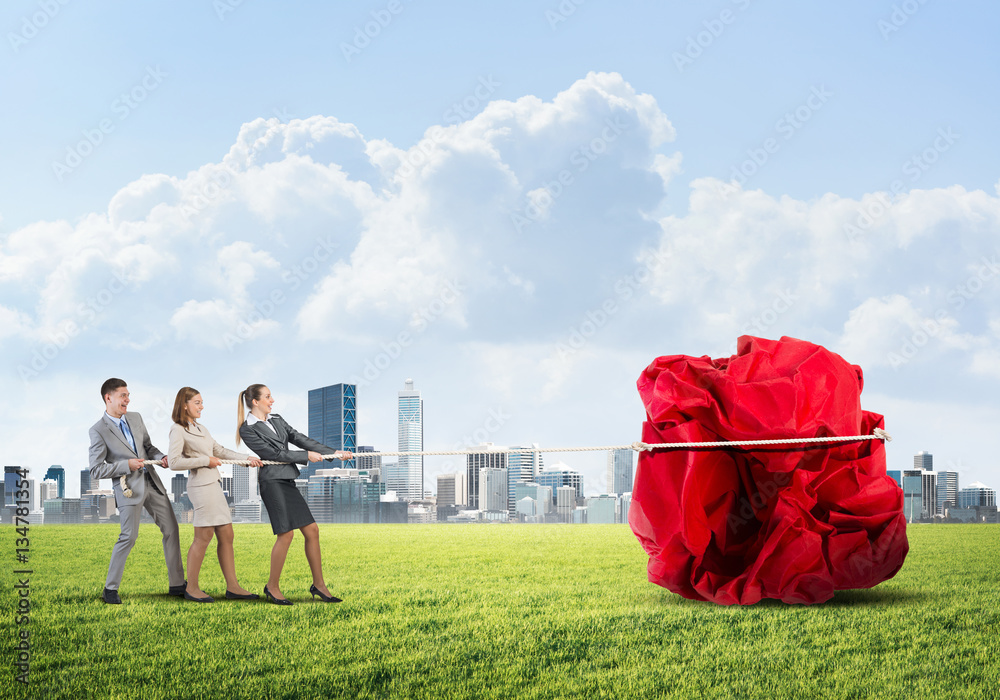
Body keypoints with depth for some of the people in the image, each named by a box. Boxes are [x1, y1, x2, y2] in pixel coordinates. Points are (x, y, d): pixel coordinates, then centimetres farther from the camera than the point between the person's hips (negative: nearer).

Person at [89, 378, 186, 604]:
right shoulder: (98, 430, -9)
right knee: (129, 537, -7)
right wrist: (126, 465, -19)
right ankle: (110, 589, 7)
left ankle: (177, 584, 16)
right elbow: (96, 471, -11)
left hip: (151, 482, 7)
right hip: (129, 487, -7)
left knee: (171, 529, 7)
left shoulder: (135, 418, 9)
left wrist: (161, 457, -1)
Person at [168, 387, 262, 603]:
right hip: (201, 485, -9)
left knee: (226, 535, 7)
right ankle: (191, 588, 4)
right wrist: (205, 460, -12)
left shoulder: (201, 429, 20)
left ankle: (232, 586, 10)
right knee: (203, 537, -5)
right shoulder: (178, 430, -7)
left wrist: (247, 458, 13)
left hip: (214, 484, 9)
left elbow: (220, 451, 23)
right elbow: (174, 462, -16)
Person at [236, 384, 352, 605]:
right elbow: (273, 453, -10)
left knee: (311, 530, 4)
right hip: (272, 481, -8)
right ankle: (272, 587, 0)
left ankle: (318, 585, 11)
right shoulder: (248, 429, -5)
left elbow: (300, 439, 15)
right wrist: (306, 456, -7)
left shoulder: (277, 420, 18)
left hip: (288, 481, 8)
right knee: (286, 533, -13)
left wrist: (333, 453, 8)